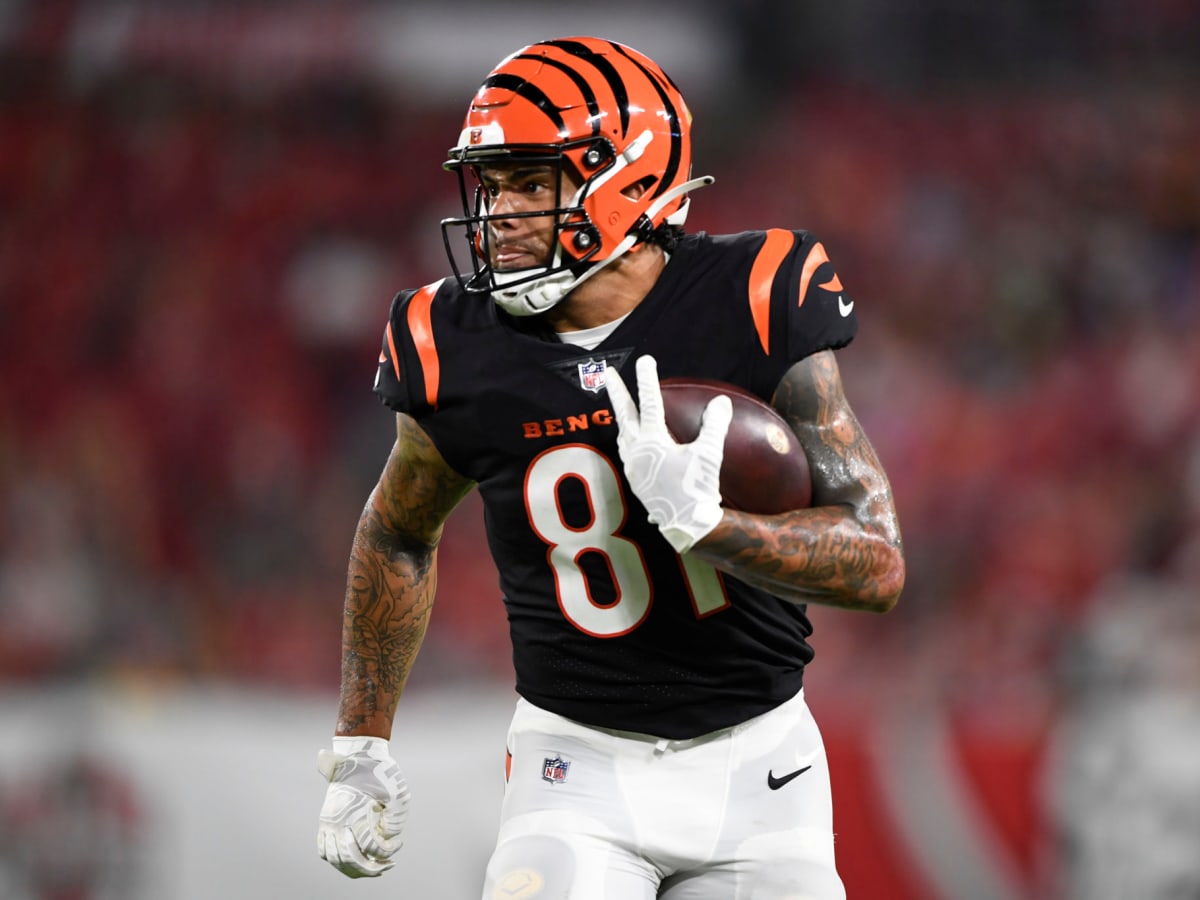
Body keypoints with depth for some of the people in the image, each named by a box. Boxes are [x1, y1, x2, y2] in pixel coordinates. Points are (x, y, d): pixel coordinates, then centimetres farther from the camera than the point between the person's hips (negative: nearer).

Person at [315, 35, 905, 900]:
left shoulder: (755, 305, -13)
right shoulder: (461, 354, -7)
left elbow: (878, 565, -15)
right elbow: (397, 535, 14)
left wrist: (701, 520, -30)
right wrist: (359, 749, 15)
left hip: (754, 758, 0)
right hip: (581, 766, 0)